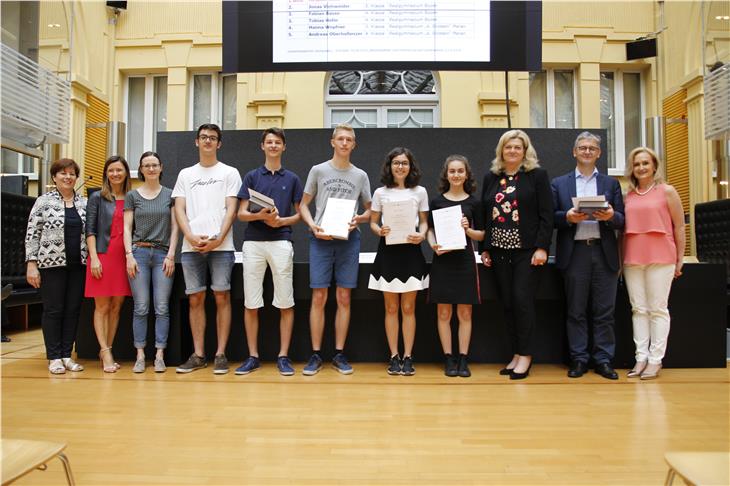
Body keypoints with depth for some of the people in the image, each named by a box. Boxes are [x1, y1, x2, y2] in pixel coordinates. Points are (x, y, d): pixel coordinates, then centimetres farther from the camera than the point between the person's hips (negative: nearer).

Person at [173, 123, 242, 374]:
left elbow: (231, 209, 0)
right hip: (191, 247, 3)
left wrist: (218, 239, -12)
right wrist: (191, 236, -8)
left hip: (221, 246, -3)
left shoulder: (229, 173, 9)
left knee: (222, 297, -2)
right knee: (195, 299, 5)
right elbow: (179, 209, 9)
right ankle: (198, 354, 13)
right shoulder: (185, 174, 18)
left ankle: (220, 354, 5)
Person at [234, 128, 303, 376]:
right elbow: (241, 213, 7)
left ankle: (283, 356, 9)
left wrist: (282, 221, -9)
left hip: (281, 242, -1)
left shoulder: (292, 179, 11)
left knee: (285, 303, -1)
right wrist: (260, 215, -14)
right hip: (253, 243, 1)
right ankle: (253, 356, 14)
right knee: (250, 303, 3)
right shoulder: (251, 176, 11)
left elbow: (300, 214, 10)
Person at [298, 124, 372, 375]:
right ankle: (316, 355, 8)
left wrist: (359, 218, -6)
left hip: (348, 239, 1)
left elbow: (370, 210, 16)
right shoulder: (318, 170, 8)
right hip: (321, 239, -1)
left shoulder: (360, 175, 12)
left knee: (344, 298, 3)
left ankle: (339, 354, 13)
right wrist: (313, 225, -10)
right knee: (319, 298, -2)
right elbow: (303, 205, 8)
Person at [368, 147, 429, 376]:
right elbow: (373, 222, 8)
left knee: (408, 308, 3)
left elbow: (424, 221, 9)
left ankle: (407, 357, 11)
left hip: (410, 250, 0)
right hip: (387, 251, 0)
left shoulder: (420, 192, 5)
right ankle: (394, 357, 13)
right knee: (391, 308, 5)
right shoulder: (380, 192, 5)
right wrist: (379, 230, -14)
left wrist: (421, 235, -12)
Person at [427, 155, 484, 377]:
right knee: (443, 313, 3)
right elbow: (430, 230, 9)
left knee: (465, 313, 4)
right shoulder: (437, 201, 6)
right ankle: (448, 359, 13)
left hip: (465, 260, 0)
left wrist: (468, 230, -12)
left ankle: (463, 359, 13)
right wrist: (433, 245, -10)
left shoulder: (474, 202, 5)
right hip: (442, 260, 0)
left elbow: (482, 235, 7)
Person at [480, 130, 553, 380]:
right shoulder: (490, 178, 12)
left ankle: (525, 356, 6)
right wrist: (484, 248, 7)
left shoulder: (537, 175, 1)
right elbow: (484, 215, 12)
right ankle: (516, 354, 16)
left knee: (522, 300, -7)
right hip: (499, 249, 4)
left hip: (527, 250, -4)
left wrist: (542, 248, -13)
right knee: (507, 303, 6)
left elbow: (546, 215, -5)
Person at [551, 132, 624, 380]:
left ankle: (603, 360, 14)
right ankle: (579, 359, 13)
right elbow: (551, 218, 4)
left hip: (604, 253, 1)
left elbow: (622, 220, 7)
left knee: (604, 311, 4)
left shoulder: (611, 184, 14)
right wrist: (568, 217, -15)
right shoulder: (559, 183, 11)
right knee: (575, 311, 4)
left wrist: (610, 216, -14)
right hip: (574, 253, -1)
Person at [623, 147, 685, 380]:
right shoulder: (628, 196, 11)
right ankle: (641, 357, 11)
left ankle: (655, 360, 6)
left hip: (660, 257, -3)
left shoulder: (666, 191, 2)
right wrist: (620, 259, 6)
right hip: (632, 258, 3)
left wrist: (679, 260, 2)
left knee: (658, 309, 0)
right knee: (638, 309, 5)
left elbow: (679, 226, 3)